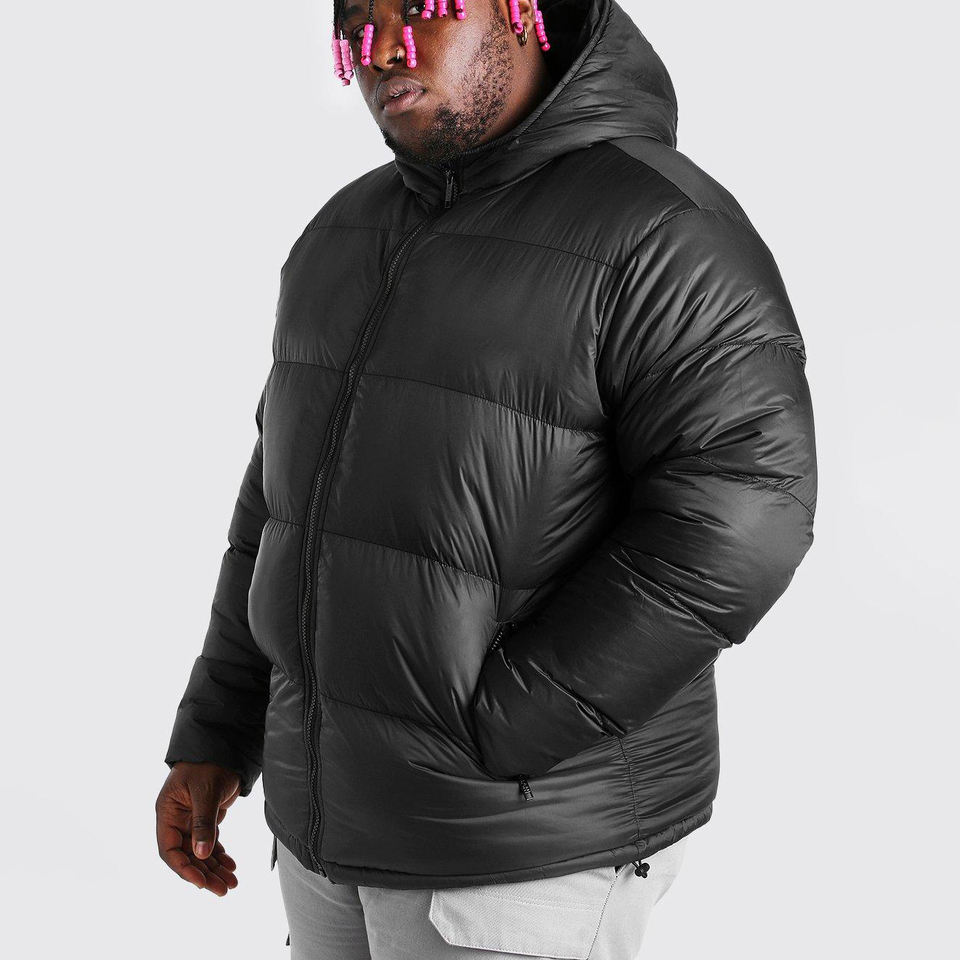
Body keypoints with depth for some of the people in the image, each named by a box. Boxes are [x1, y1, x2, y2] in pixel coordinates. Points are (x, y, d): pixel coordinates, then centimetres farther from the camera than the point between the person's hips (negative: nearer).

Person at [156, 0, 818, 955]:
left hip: (536, 835, -7)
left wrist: (491, 741, -21)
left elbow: (737, 518, -23)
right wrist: (213, 736, 10)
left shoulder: (662, 233, -15)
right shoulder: (347, 234, 9)